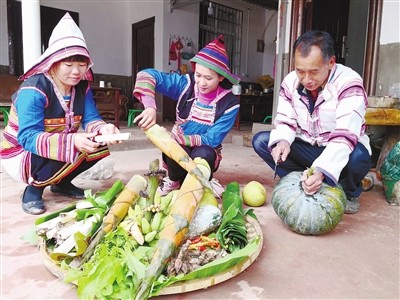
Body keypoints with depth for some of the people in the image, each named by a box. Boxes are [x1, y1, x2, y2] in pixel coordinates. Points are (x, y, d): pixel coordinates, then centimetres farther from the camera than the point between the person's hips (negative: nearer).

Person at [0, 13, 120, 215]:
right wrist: (72, 141, -50)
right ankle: (33, 190, -6)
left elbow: (91, 119, -14)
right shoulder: (34, 90, -27)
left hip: (59, 150, 7)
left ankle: (61, 183, 10)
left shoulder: (82, 87, -6)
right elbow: (28, 137, -34)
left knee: (99, 147, -11)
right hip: (19, 155, -7)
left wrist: (103, 128, -39)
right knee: (72, 152, -33)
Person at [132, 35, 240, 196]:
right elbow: (147, 75, -21)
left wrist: (183, 139, -37)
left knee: (203, 153, -35)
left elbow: (212, 139, -20)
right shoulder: (186, 84, -15)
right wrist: (150, 107, -39)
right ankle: (174, 181, 0)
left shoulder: (230, 102, -16)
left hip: (205, 153, 0)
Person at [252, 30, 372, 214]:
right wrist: (282, 141, -30)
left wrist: (321, 171, -50)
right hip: (306, 148, 4)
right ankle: (305, 185, -8)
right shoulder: (290, 81, -8)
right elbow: (285, 121, -4)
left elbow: (345, 136, -33)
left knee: (357, 157, -37)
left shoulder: (349, 83, -24)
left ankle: (349, 193, -1)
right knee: (260, 141, -14)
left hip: (337, 151, -3)